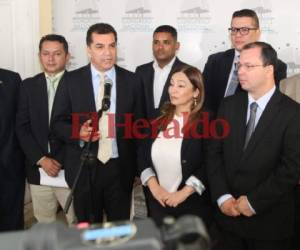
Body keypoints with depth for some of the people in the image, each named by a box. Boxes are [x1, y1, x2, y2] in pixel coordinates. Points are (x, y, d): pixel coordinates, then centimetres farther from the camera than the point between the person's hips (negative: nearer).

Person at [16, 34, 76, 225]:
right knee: (43, 226, 12)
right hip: (38, 171, 3)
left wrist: (59, 161, -10)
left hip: (70, 170, -3)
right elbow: (22, 127, 5)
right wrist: (41, 159, -6)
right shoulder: (29, 85, 8)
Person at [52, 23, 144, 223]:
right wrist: (78, 132, -20)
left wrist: (138, 167, 3)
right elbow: (59, 123, 2)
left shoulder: (131, 80, 2)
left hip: (120, 168, 1)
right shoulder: (72, 80, -2)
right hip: (84, 168, -1)